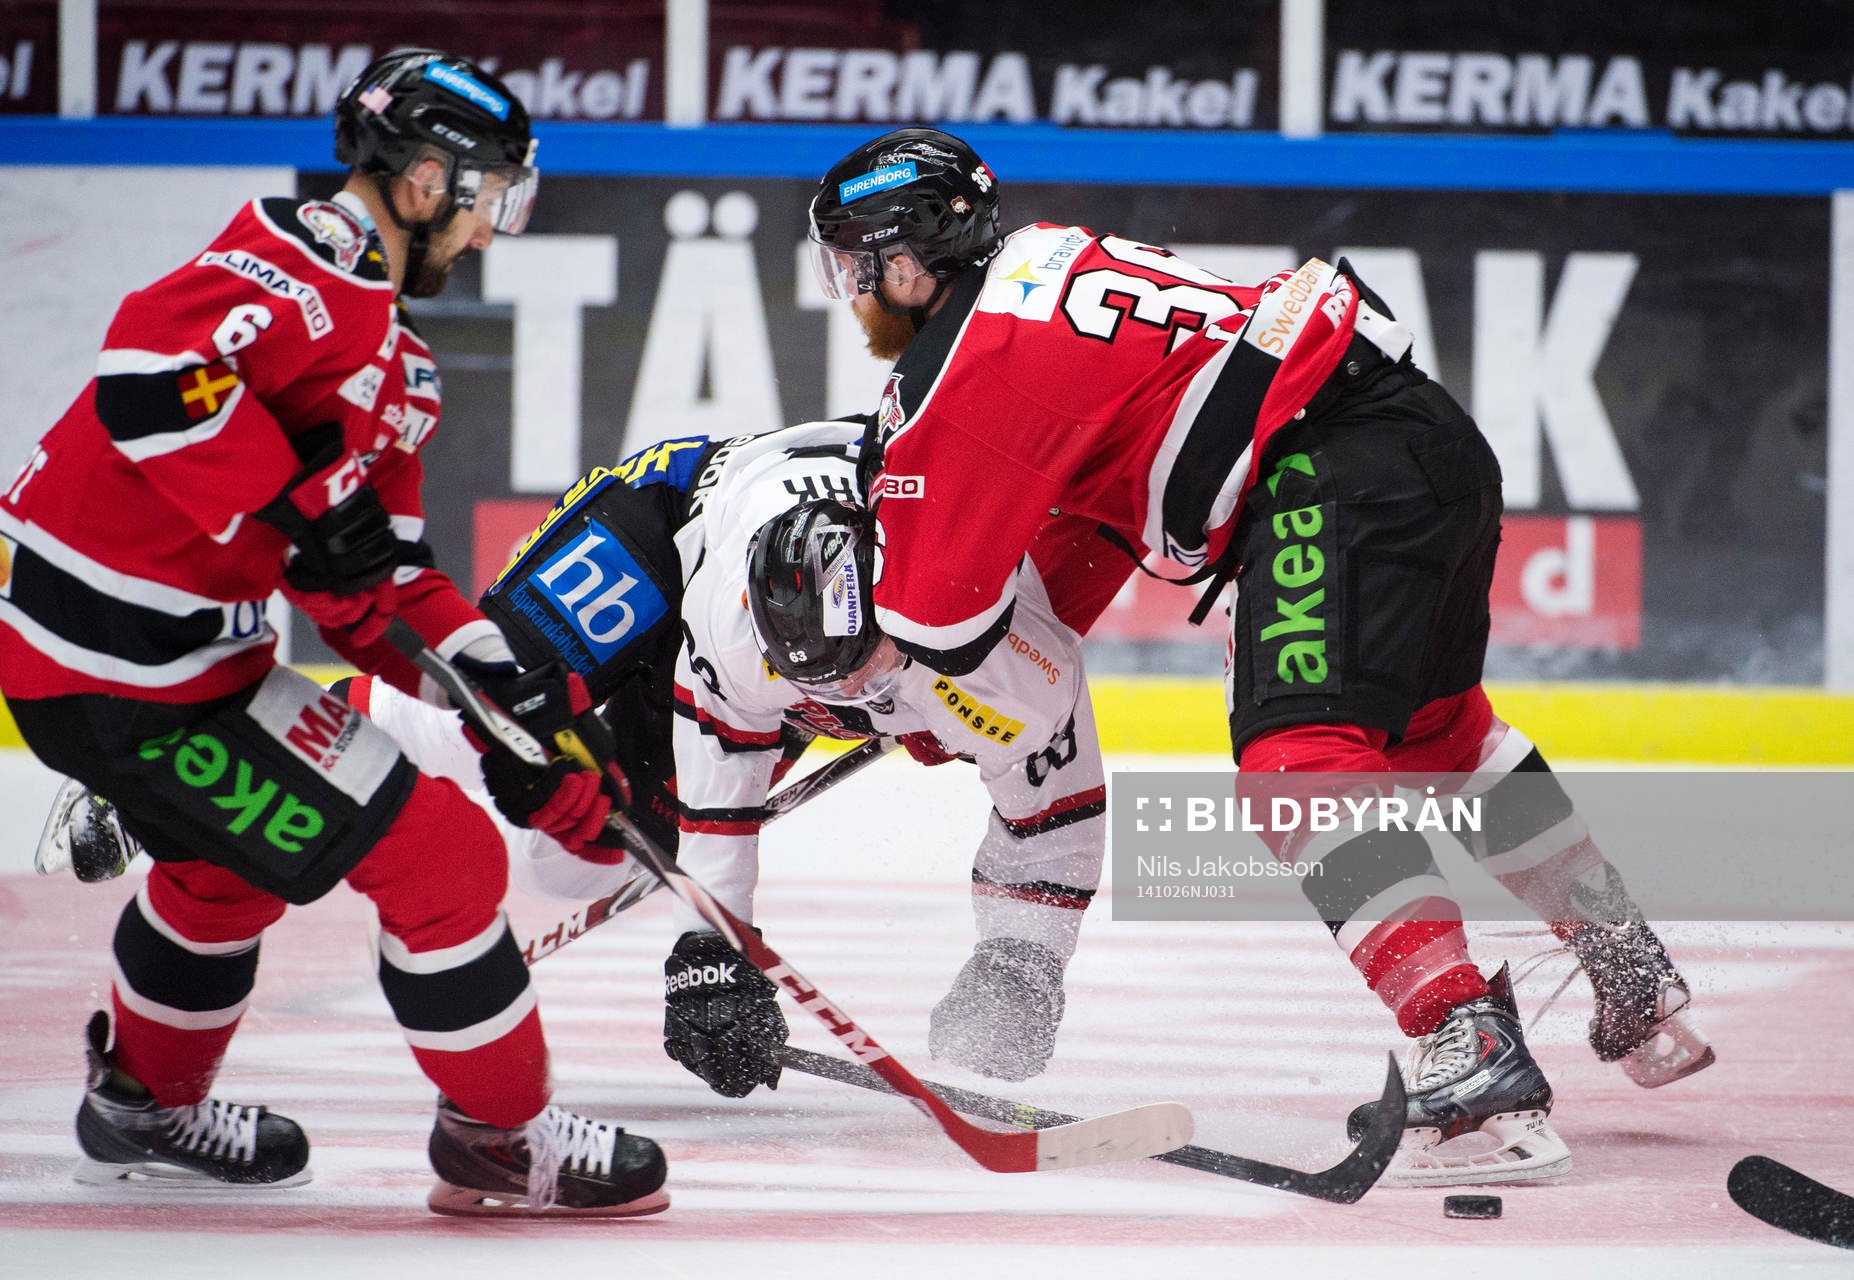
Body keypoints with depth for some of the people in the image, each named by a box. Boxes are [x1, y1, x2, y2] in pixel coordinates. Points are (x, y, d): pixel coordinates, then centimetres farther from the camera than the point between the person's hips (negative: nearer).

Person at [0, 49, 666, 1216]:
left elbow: (374, 573, 15)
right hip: (122, 664, -11)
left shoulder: (394, 361, 15)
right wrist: (285, 517, -29)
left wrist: (502, 680, 5)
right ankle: (502, 1135, 8)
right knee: (435, 854, -6)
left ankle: (148, 1105, 53)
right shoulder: (308, 266, -17)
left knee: (230, 856, 34)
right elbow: (152, 363, -34)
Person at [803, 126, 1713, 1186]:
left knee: (1303, 753, -19)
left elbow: (942, 623, -4)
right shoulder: (1038, 260, 20)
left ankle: (1478, 1066, -34)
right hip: (1437, 437, 10)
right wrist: (1040, 618, 33)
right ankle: (1641, 995, 37)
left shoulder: (965, 368, -8)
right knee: (1434, 727, 29)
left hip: (1338, 470, -10)